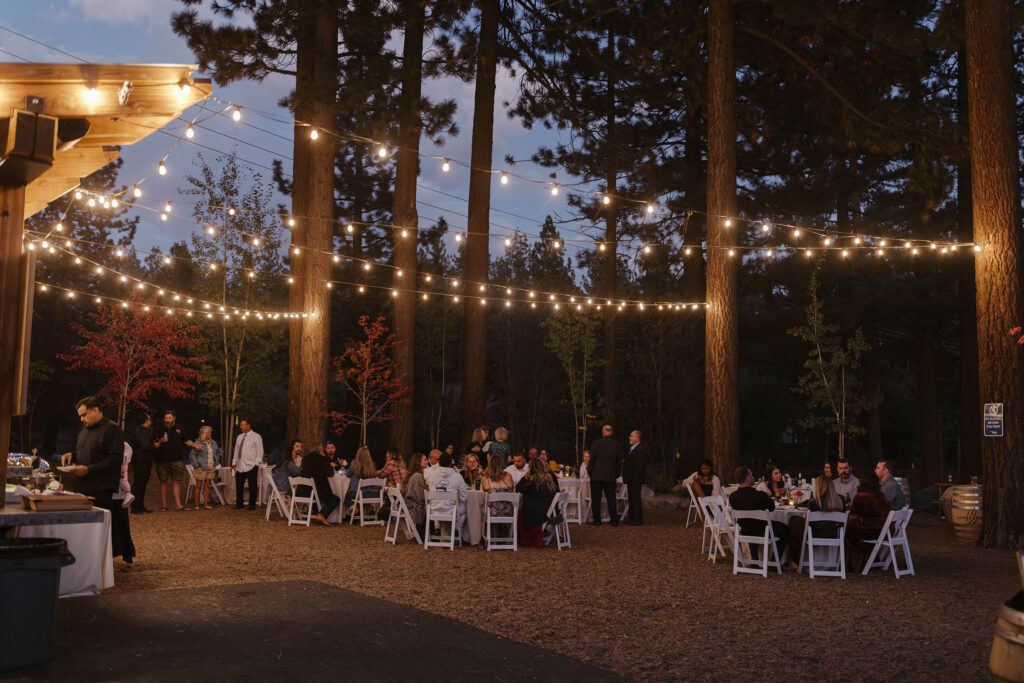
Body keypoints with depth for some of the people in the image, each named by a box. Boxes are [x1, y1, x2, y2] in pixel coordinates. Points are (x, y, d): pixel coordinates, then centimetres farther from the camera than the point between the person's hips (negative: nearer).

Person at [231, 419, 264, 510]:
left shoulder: (256, 437, -2)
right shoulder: (239, 437, 16)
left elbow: (259, 452, -4)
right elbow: (236, 451, 20)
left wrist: (256, 463, -11)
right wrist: (234, 463, 14)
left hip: (251, 466, -5)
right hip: (239, 466, 5)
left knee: (252, 487, 0)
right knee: (239, 486, 6)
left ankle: (252, 505, 7)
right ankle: (239, 504, 15)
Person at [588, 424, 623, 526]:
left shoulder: (596, 443, -9)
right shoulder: (617, 445, 1)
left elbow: (592, 460, -6)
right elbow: (619, 463, 6)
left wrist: (590, 473, 5)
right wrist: (616, 475, 15)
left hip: (596, 476, -3)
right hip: (611, 477, 3)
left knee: (596, 499, 5)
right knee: (611, 499, 9)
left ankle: (597, 520, 6)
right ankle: (614, 520, 8)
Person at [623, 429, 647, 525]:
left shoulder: (641, 450, -15)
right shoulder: (631, 449, 16)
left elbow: (640, 467, -19)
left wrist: (630, 478, -16)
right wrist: (625, 477, 9)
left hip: (635, 480, -9)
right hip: (629, 480, 9)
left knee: (636, 499, -5)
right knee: (631, 498, 13)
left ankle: (638, 519, 1)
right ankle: (632, 518, 20)